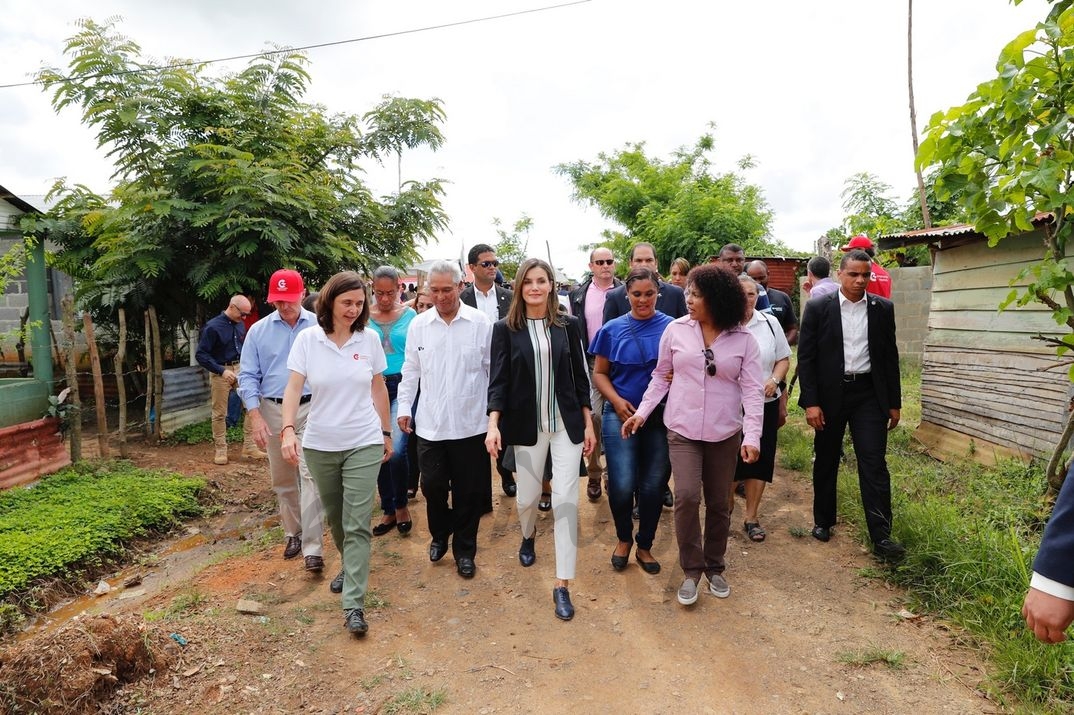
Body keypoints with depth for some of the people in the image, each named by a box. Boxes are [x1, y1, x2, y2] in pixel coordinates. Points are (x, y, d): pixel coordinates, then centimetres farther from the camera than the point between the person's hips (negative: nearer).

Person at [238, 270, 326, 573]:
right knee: (283, 479, 14)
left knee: (310, 475, -9)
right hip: (273, 411, 3)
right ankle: (293, 533, 32)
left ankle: (312, 547, -4)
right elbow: (248, 376, 3)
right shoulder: (258, 331, 3)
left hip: (311, 409, -3)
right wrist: (255, 416, -6)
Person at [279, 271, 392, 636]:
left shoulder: (370, 339, -3)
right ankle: (351, 568, 44)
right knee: (335, 518, 18)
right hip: (320, 445, 1)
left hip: (364, 444, -1)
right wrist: (288, 429, -21)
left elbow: (379, 390, 5)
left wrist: (386, 433, 10)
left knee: (357, 524, -5)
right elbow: (293, 387, -7)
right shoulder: (308, 338, -5)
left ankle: (353, 604, 1)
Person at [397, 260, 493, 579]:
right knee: (432, 486, 9)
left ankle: (464, 550, 28)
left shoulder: (481, 323, -5)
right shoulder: (419, 324, 3)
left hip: (470, 424, -2)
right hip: (429, 423, 2)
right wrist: (404, 407, 8)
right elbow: (411, 370, 11)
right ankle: (439, 536, 37)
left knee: (468, 491, 8)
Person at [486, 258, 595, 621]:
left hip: (567, 424, 0)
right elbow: (498, 379, -5)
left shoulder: (568, 325, 1)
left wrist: (588, 423, 4)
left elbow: (581, 376, 5)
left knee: (566, 499, -4)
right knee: (528, 496, 12)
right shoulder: (505, 328, -2)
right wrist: (494, 424, -17)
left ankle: (562, 584, 8)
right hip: (527, 425, 0)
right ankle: (528, 536, 49)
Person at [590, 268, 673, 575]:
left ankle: (644, 546, 30)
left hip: (661, 417, 1)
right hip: (621, 414, 0)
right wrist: (616, 400, -8)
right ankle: (623, 539, 24)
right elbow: (600, 373, 7)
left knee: (653, 487, 7)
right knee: (622, 487, -6)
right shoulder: (612, 329, 2)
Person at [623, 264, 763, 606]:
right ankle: (691, 570, 8)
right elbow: (661, 376, 7)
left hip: (725, 433, 1)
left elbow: (753, 390, -4)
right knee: (686, 496, -13)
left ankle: (714, 567, 32)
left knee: (719, 503, 10)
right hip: (682, 429, 0)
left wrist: (752, 436, -13)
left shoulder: (743, 339, -3)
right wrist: (642, 412, 0)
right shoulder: (676, 329, -2)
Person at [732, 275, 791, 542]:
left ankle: (751, 517, 21)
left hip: (765, 403, 2)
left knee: (758, 460, 7)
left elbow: (783, 359, 8)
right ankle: (726, 505, 33)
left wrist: (775, 380, -8)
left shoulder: (770, 322, 3)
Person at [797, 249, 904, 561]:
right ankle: (823, 521, 28)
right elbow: (806, 357, -5)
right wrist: (810, 402, -11)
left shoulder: (883, 308, 4)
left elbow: (890, 357, 9)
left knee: (874, 464, -2)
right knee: (826, 461, 12)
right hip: (830, 394, -1)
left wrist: (894, 403, 8)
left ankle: (881, 535, 5)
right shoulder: (818, 307, -4)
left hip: (869, 394, 1)